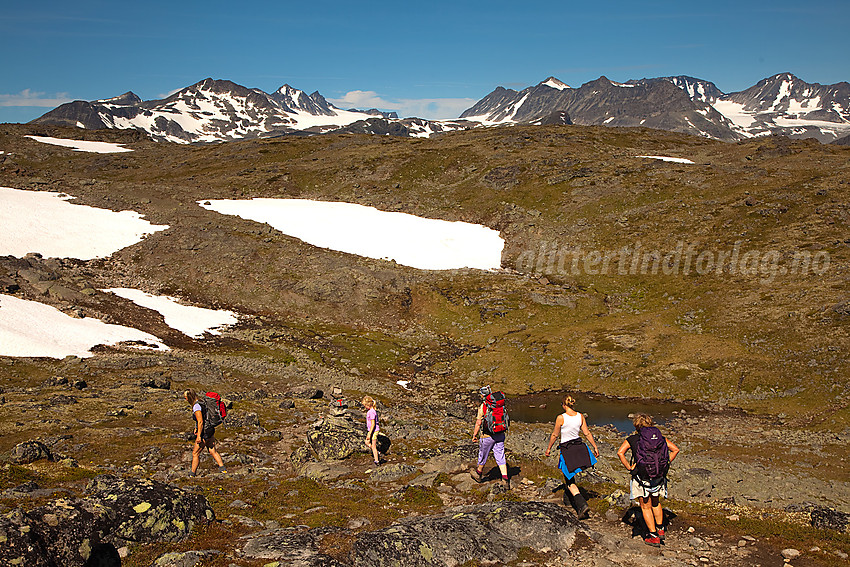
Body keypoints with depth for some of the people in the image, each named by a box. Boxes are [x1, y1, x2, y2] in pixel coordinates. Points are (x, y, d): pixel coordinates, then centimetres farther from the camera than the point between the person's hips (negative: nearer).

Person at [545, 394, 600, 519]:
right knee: (569, 475, 28)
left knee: (570, 482, 4)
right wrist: (595, 447, 15)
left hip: (567, 450, -5)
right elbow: (587, 433, 4)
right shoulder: (580, 416, -1)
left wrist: (549, 448, 9)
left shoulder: (561, 418, -15)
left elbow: (555, 435, -5)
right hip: (579, 447, 5)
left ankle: (582, 505, -12)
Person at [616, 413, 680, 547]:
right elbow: (675, 449, 2)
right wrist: (666, 464, 6)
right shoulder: (659, 437, 6)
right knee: (656, 503, 26)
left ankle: (653, 536, 11)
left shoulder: (632, 439, -1)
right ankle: (660, 529, 32)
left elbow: (620, 452, -14)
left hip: (641, 475, -3)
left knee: (646, 507, 9)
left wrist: (629, 467, -8)